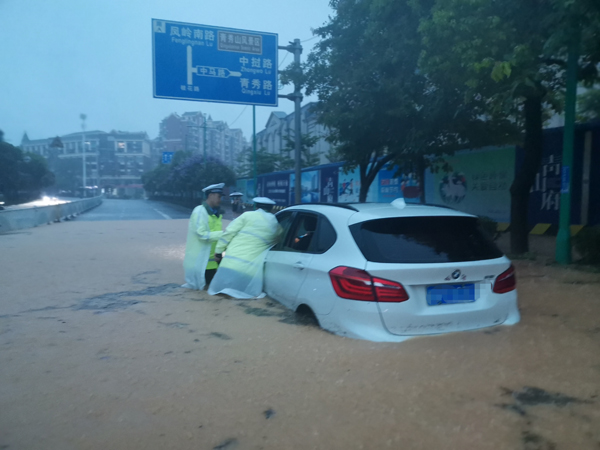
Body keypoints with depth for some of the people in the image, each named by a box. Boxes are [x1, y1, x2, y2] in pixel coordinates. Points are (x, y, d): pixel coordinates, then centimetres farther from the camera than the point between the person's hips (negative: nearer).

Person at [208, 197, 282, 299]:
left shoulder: (248, 215, 4)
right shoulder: (276, 225, 11)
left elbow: (229, 232, 0)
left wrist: (218, 250, 6)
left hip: (231, 262, -1)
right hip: (251, 268, 1)